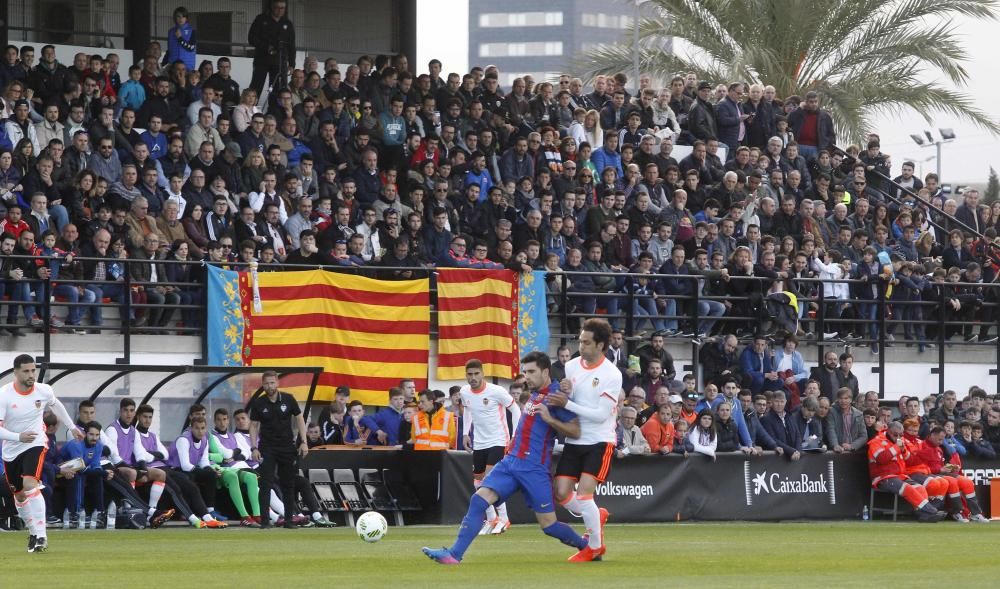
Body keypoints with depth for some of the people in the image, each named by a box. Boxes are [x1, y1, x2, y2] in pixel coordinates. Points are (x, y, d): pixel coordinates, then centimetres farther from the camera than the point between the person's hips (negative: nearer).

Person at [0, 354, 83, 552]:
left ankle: (41, 536, -27)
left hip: (36, 444, -2)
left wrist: (72, 427, 24)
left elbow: (55, 405, 15)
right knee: (19, 493, 13)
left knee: (30, 484, -24)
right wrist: (18, 437, -38)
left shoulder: (44, 391, -10)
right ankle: (32, 531, 37)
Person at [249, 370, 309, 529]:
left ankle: (288, 519, 13)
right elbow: (253, 425, 2)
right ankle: (265, 520, -8)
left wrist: (303, 442, -2)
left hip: (287, 446, 1)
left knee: (288, 484, 5)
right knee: (266, 484, -8)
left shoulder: (288, 399, -2)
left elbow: (299, 419, 5)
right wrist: (254, 448, -7)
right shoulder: (258, 404, -3)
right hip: (267, 448, -1)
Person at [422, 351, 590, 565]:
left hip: (535, 469, -7)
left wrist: (550, 419, -25)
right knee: (479, 499, -12)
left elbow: (575, 431, -14)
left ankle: (587, 547, 24)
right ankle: (454, 554, -18)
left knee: (548, 525, -2)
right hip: (510, 461, 7)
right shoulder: (534, 394, 15)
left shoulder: (556, 394, -9)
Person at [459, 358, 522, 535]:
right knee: (478, 480, 9)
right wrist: (465, 433, 11)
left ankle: (503, 518, -6)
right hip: (479, 443, 6)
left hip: (498, 440, -6)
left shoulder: (496, 391, -17)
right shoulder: (465, 392, -1)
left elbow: (515, 409, -7)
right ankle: (491, 519, 24)